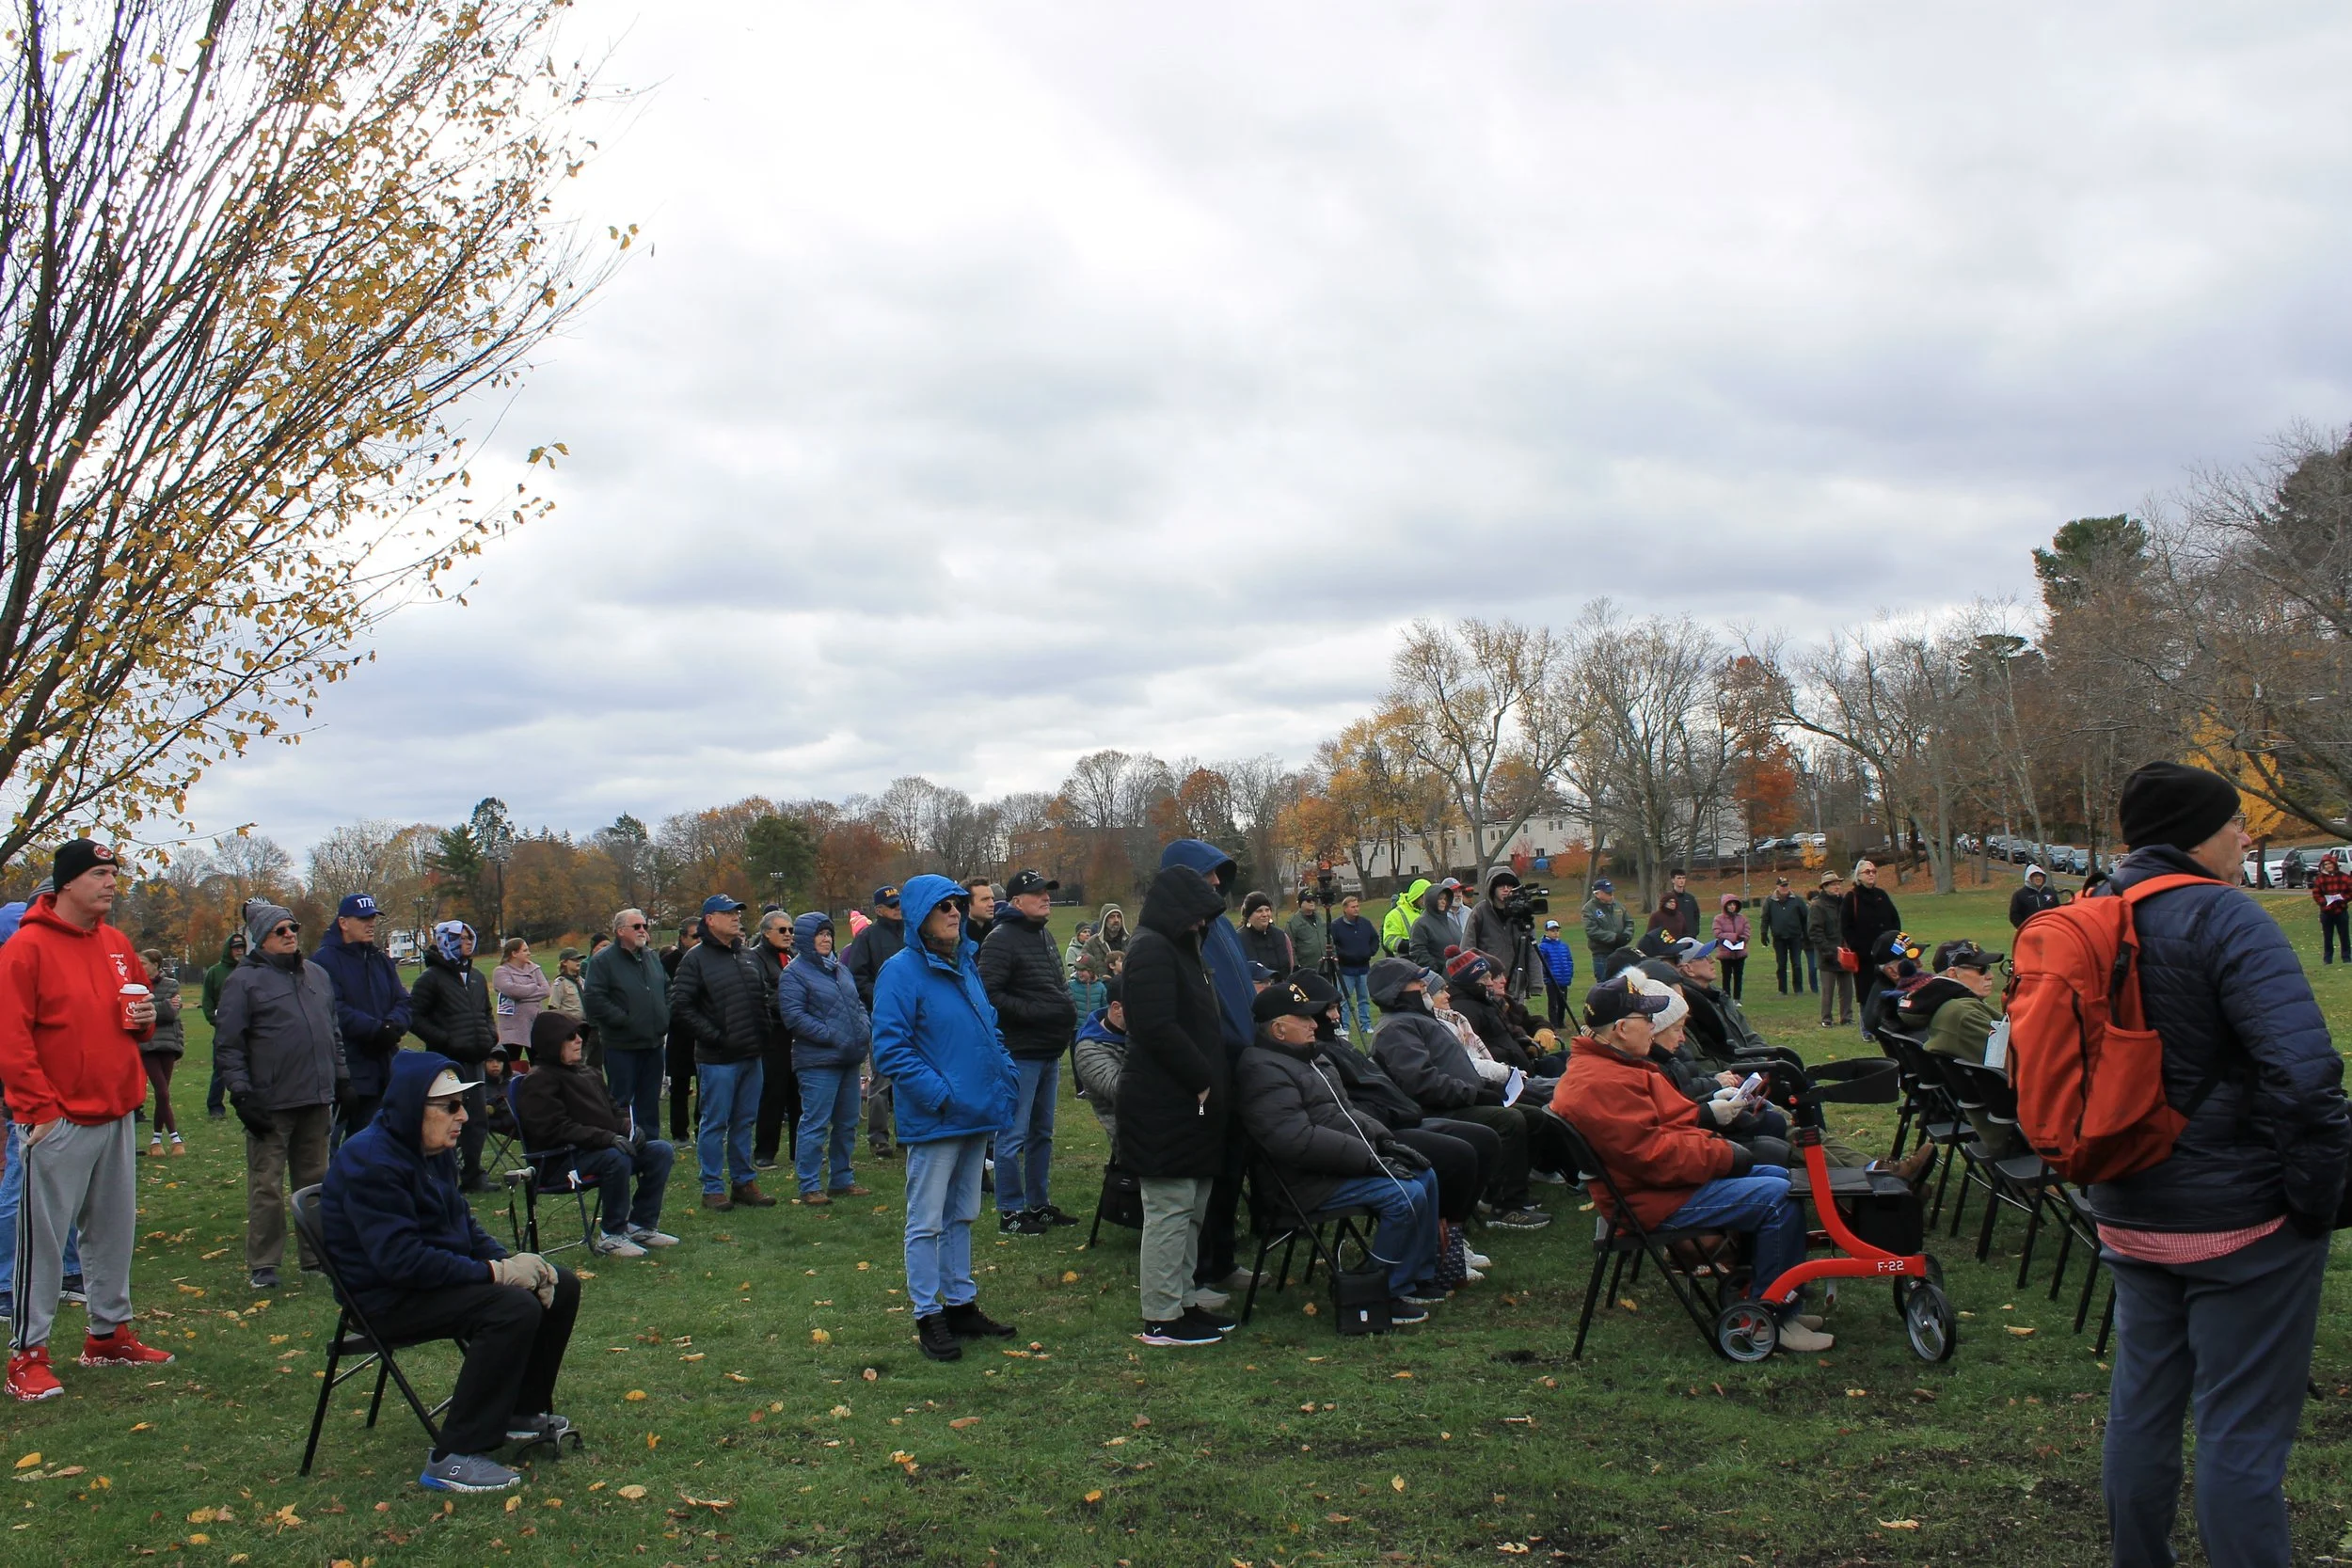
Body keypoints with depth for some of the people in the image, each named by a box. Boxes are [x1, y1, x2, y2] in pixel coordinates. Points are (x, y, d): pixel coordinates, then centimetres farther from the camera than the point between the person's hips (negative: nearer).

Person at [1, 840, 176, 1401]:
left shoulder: (117, 944, 11)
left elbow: (137, 1003, 26)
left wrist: (144, 1019, 2)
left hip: (117, 1115, 7)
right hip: (59, 1122, -7)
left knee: (114, 1229, 14)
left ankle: (109, 1334, 26)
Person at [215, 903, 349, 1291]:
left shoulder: (317, 975, 17)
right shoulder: (245, 981, -3)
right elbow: (227, 1044, -7)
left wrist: (341, 1080, 19)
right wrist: (242, 1094, -13)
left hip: (317, 1099, 6)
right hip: (270, 1103, -6)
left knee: (315, 1180, 11)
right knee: (266, 1186, -2)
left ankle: (317, 1255, 20)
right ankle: (263, 1264, 6)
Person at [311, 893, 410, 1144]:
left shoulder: (381, 960, 16)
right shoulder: (324, 961, -8)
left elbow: (403, 1001, 9)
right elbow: (334, 1011, -19)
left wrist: (393, 1025, -12)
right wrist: (377, 1029, -21)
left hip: (380, 1072, 7)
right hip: (341, 1073, -7)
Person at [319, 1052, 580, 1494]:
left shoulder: (430, 1150, 8)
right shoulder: (372, 1163, -23)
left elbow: (462, 1222, 16)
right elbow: (399, 1259, -30)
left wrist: (510, 1261, -3)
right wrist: (494, 1272, -26)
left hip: (438, 1273, 10)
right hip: (388, 1299, -10)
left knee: (561, 1286, 4)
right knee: (514, 1308, -30)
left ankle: (523, 1411, 19)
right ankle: (454, 1458, -24)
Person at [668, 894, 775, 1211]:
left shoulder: (748, 956, 14)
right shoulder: (696, 959, -7)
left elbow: (764, 996, 23)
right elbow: (680, 1007, -12)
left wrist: (762, 1035, 11)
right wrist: (714, 1037, -15)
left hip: (751, 1055, 6)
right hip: (717, 1059, -6)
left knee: (744, 1122, 12)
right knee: (714, 1124, 1)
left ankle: (744, 1182, 21)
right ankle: (713, 1188, 8)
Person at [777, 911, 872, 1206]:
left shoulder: (840, 968, 16)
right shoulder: (794, 973, -7)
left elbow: (857, 1004, 24)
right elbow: (794, 1016, -15)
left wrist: (866, 1028, 4)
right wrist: (832, 1036, -19)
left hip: (850, 1059, 8)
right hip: (818, 1062, -8)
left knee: (847, 1123, 14)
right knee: (816, 1124, -5)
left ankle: (842, 1179, 26)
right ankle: (810, 1187, 3)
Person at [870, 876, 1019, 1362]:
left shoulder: (965, 965, 12)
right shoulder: (901, 971, -13)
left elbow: (989, 1027, 22)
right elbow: (890, 1047, -17)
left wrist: (1007, 1074, 7)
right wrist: (938, 1094, -22)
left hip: (978, 1114, 8)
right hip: (934, 1120, -8)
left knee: (962, 1216, 17)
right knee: (927, 1222, 2)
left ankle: (961, 1304, 28)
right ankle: (928, 1316, 11)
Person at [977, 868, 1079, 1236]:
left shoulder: (1045, 936, 16)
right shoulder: (1001, 940, -14)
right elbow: (989, 993, -23)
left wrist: (1067, 1010, 11)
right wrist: (1032, 1011, -23)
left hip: (1050, 1052, 9)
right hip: (1020, 1053, -9)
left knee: (1042, 1133, 17)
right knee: (1014, 1136, -2)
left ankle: (1039, 1204, 27)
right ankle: (1011, 1213, 6)